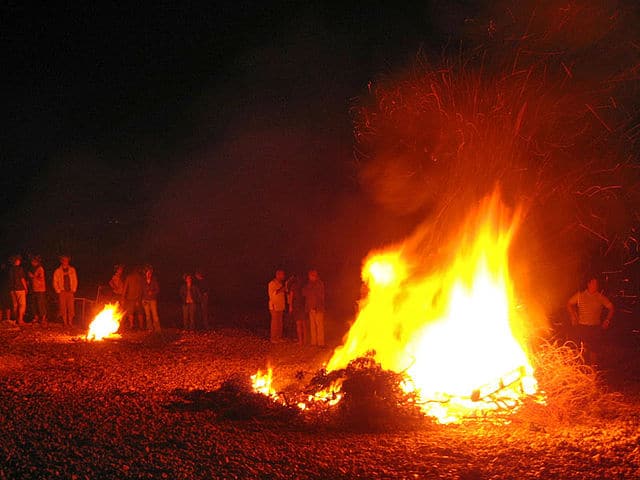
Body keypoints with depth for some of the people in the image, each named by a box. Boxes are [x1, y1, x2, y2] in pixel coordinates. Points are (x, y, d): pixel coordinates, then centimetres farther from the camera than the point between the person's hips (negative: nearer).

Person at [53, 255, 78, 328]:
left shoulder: (72, 270, 10)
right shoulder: (58, 271, 6)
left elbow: (75, 281, 12)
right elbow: (55, 282, 7)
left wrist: (73, 290, 3)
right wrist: (58, 291, -2)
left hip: (70, 292, 1)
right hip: (62, 292, -1)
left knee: (71, 307, -5)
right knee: (63, 308, -4)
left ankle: (70, 322, 0)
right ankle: (65, 322, 1)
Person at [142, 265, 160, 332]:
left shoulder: (154, 281, -1)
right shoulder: (143, 281, 5)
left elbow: (158, 290, 1)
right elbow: (142, 290, 12)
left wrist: (152, 293, -16)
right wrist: (142, 299, 7)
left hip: (153, 299, -3)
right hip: (145, 300, 3)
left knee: (154, 314, -9)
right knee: (147, 315, 2)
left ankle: (157, 328, -7)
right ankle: (150, 328, 7)